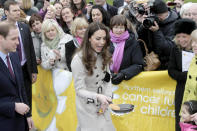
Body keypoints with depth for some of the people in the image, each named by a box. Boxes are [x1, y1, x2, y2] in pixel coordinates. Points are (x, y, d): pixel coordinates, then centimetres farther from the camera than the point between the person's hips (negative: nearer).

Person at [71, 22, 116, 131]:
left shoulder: (104, 55, -2)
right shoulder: (78, 59, -21)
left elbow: (107, 80, 6)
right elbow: (79, 90, -20)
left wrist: (106, 98, -9)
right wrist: (98, 97, -36)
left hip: (102, 106, 6)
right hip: (87, 107, -6)